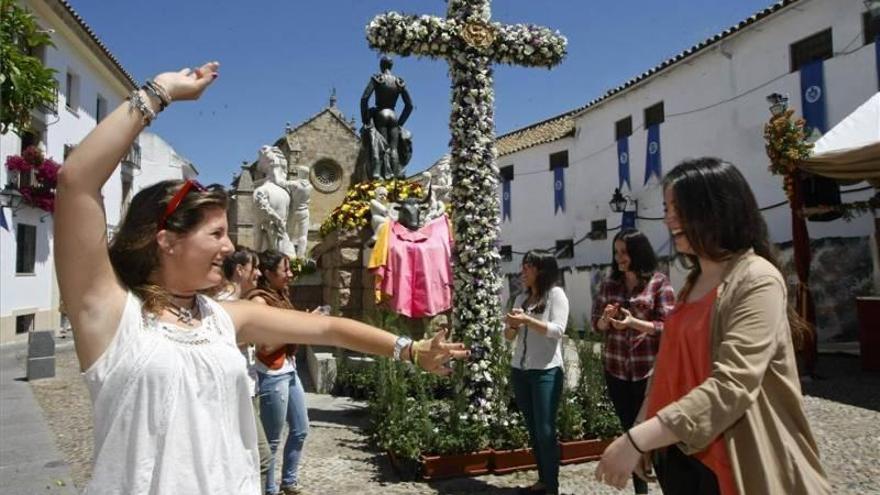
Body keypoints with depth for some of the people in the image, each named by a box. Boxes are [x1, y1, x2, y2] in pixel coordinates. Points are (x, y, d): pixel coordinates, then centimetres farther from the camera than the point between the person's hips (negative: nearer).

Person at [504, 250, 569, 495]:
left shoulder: (556, 294, -3)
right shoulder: (521, 297, 14)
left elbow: (557, 330, -14)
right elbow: (509, 336, 15)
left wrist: (527, 320, -20)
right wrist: (511, 324, -7)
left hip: (546, 371, -6)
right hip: (519, 370, 6)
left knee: (545, 430, -3)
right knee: (533, 429, 12)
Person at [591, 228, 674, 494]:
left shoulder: (659, 282, -6)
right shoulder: (609, 284, 7)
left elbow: (667, 326, -10)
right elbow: (596, 323, 10)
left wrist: (635, 323, -24)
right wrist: (605, 319, -13)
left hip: (649, 370, -4)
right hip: (616, 369, 5)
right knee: (630, 429, 14)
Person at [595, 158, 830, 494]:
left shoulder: (757, 280, -16)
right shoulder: (693, 282, 9)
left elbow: (730, 386, -26)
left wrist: (637, 439, -29)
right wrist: (645, 438, 6)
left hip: (729, 467, -7)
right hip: (678, 455, 7)